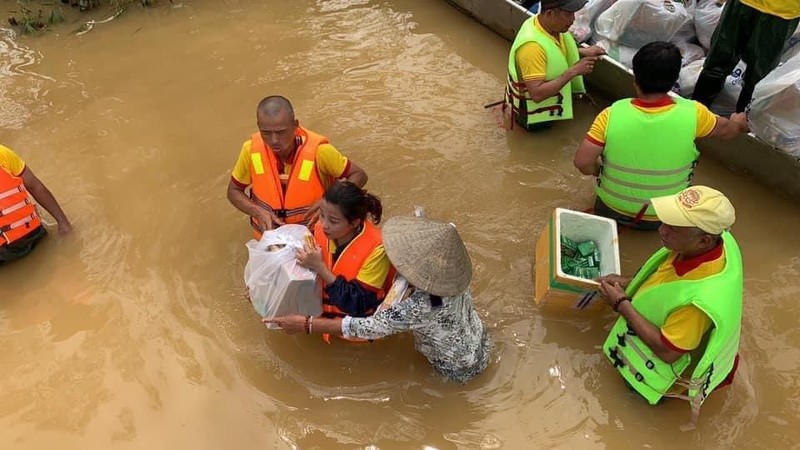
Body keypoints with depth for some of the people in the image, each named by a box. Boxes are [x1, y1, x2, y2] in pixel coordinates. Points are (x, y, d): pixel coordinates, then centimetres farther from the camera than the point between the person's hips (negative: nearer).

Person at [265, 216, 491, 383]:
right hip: (478, 342, 6)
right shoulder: (447, 274, -22)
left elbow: (370, 328, -36)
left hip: (460, 369, -6)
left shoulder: (419, 307, -43)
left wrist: (306, 324, -31)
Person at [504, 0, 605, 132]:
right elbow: (537, 95, -39)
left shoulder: (548, 23, -12)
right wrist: (573, 71, -35)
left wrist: (583, 52, -4)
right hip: (532, 112, -8)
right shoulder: (532, 46, -38)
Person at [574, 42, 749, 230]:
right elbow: (725, 129, 2)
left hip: (612, 209, 0)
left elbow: (583, 162, -22)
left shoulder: (612, 115, -24)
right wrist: (737, 123, 27)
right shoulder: (692, 113, -19)